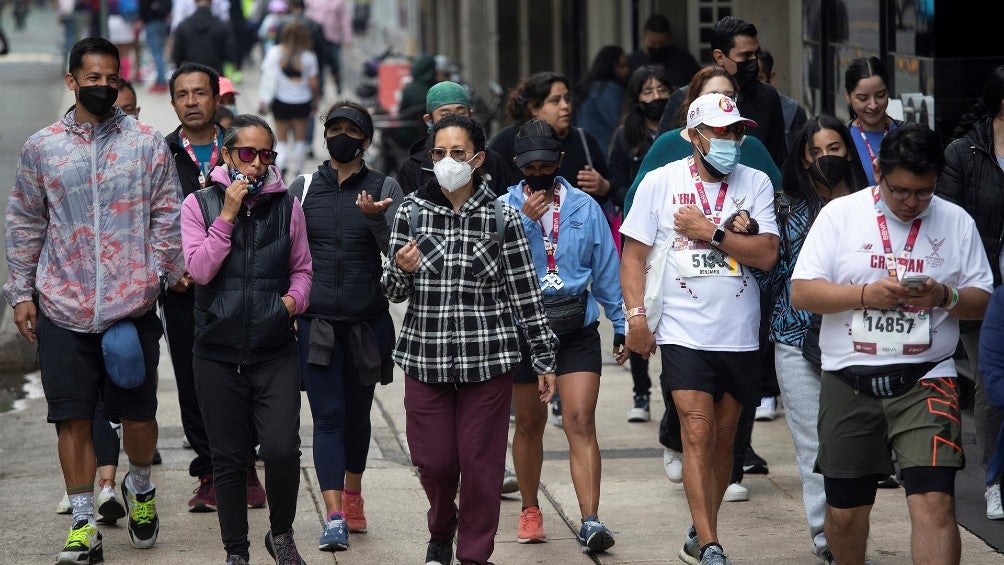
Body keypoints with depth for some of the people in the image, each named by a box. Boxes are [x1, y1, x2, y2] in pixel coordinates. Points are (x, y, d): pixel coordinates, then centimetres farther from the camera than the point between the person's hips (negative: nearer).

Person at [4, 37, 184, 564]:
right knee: (74, 418, 0)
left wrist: (157, 278, -5)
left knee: (139, 415, 5)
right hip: (62, 310, 1)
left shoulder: (146, 143, 4)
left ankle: (139, 488, 34)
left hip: (131, 307, 0)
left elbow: (167, 216, 4)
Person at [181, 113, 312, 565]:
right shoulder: (200, 204, 1)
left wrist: (295, 298, -4)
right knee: (229, 458, 6)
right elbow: (200, 270, -9)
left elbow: (301, 268, 16)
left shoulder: (287, 205, 7)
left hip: (275, 353, 0)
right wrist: (228, 215, -12)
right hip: (218, 353, 0)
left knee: (282, 450, -12)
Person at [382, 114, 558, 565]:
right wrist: (401, 270, -16)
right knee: (434, 462, 5)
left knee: (481, 464, -1)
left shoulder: (502, 218, -1)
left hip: (486, 358, -1)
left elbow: (525, 294, 3)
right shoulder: (412, 211, 3)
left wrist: (544, 359, 3)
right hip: (425, 357, 1)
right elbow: (393, 291, 7)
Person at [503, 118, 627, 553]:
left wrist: (621, 326, 8)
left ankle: (590, 521, -18)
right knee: (529, 423, 13)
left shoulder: (584, 207, 3)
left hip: (577, 328, -1)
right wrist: (525, 220, -19)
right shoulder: (505, 207, 0)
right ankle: (530, 510, 31)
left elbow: (607, 269, 7)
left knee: (581, 422, -11)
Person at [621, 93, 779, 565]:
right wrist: (636, 314, -8)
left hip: (739, 335, 3)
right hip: (683, 332, -3)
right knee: (698, 436, -12)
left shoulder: (755, 184, 3)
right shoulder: (661, 182, -1)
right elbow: (634, 253, 1)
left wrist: (709, 232, -14)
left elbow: (767, 254, -7)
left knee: (722, 439, 10)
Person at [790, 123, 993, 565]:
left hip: (925, 379, -1)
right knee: (844, 510, 11)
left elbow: (981, 301, 6)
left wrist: (946, 297, -16)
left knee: (934, 502, -16)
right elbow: (801, 293, -3)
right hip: (849, 381, 1)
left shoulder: (956, 222, 5)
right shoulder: (840, 215, 2)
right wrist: (866, 294, -17)